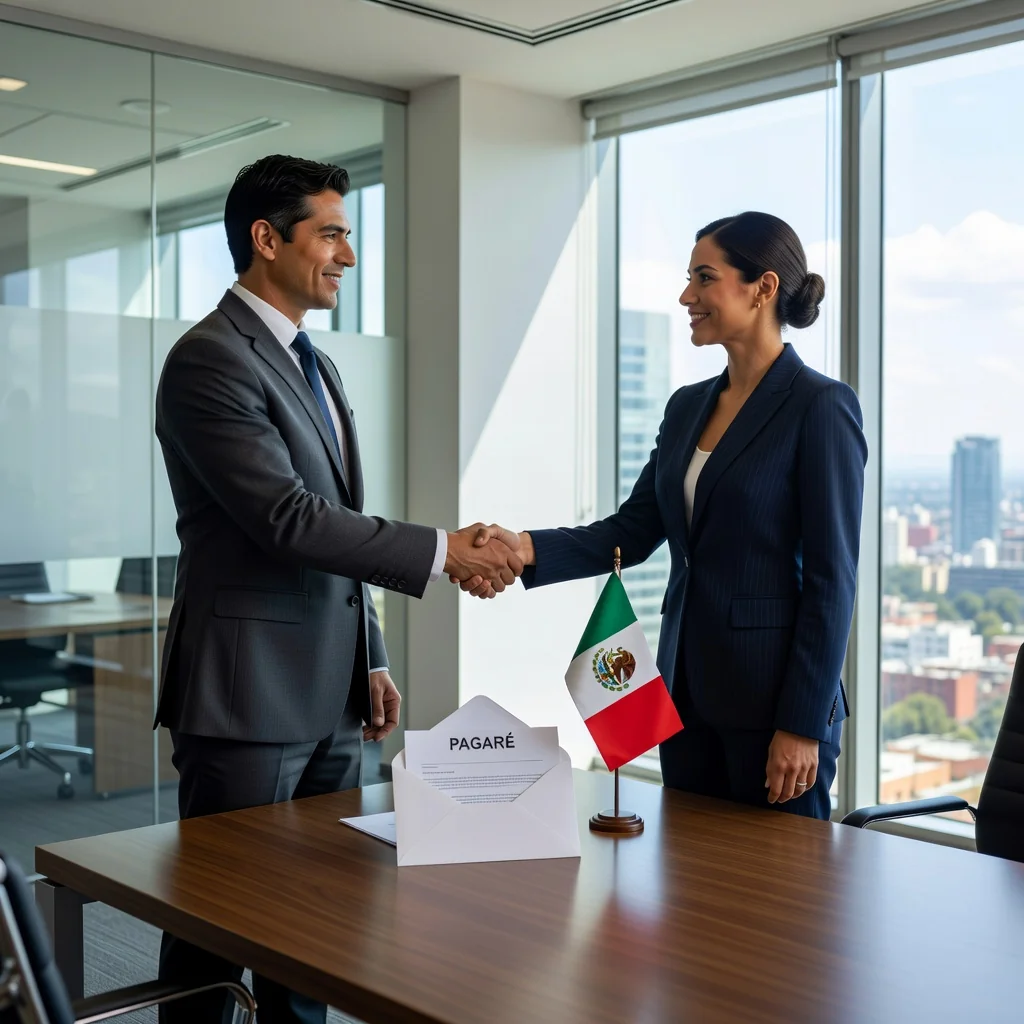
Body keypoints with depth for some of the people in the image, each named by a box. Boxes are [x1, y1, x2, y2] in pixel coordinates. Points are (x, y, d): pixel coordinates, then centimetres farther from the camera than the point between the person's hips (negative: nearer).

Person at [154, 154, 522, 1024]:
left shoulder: (316, 366, 17)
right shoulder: (211, 359, -12)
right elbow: (288, 519, -20)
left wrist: (370, 658, 17)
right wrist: (443, 552, -18)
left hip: (330, 693, 8)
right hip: (247, 693, -8)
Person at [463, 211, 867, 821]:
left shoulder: (821, 407, -11)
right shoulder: (687, 407, 12)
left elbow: (832, 577, -14)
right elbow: (631, 531, 8)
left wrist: (804, 725, -16)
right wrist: (529, 548, -9)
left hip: (775, 696, -7)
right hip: (690, 690, 7)